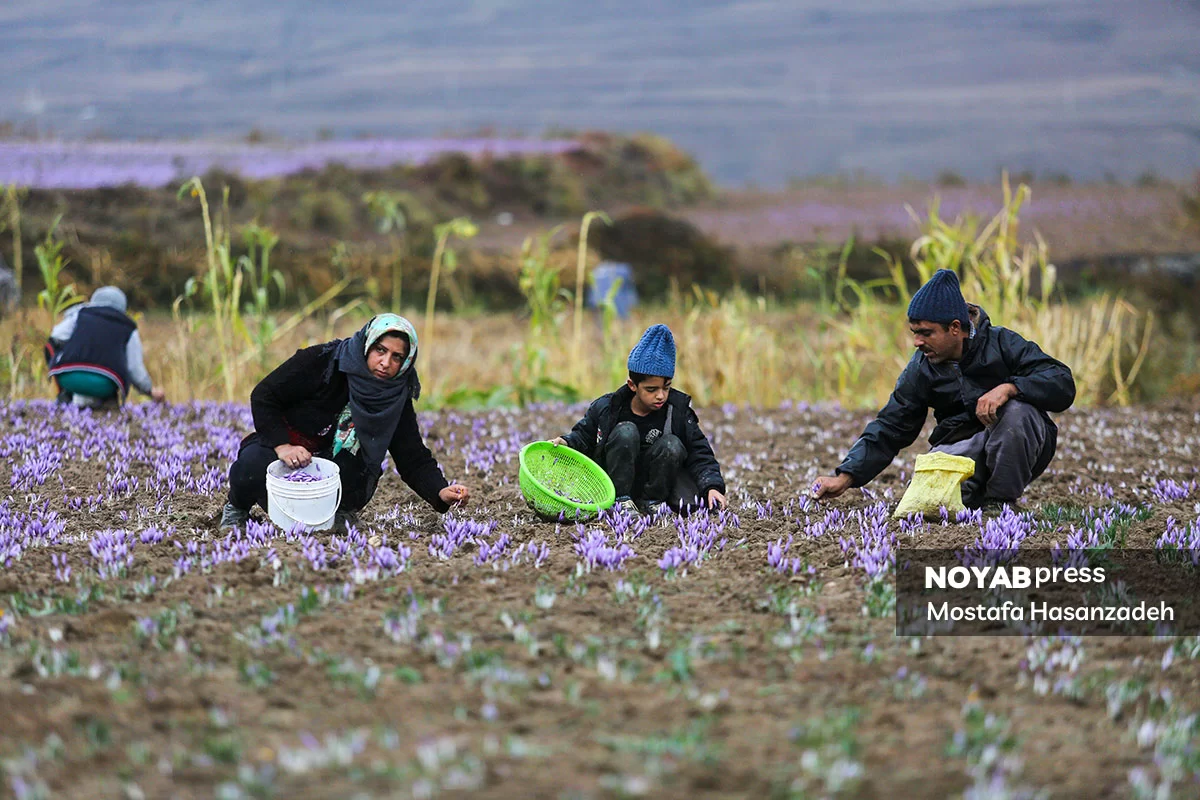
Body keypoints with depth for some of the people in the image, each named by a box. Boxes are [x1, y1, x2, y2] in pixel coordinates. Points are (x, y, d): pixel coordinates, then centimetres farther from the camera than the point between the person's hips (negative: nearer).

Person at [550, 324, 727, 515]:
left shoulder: (678, 411, -7)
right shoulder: (606, 409, -9)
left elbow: (700, 453, -6)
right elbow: (583, 436, 7)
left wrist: (712, 486, -20)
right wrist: (566, 442, -15)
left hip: (658, 482, 1)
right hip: (619, 483, -1)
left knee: (671, 444, -26)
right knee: (626, 432, -25)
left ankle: (652, 502, -8)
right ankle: (622, 500, -21)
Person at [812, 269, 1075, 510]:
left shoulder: (1002, 343, -11)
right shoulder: (921, 369, 0)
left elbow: (1063, 384, -19)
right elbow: (890, 428, 0)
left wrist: (1009, 388, -36)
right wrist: (846, 476, -11)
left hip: (1018, 447, -1)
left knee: (1017, 410, -34)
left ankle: (999, 500, -15)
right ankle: (974, 494, 2)